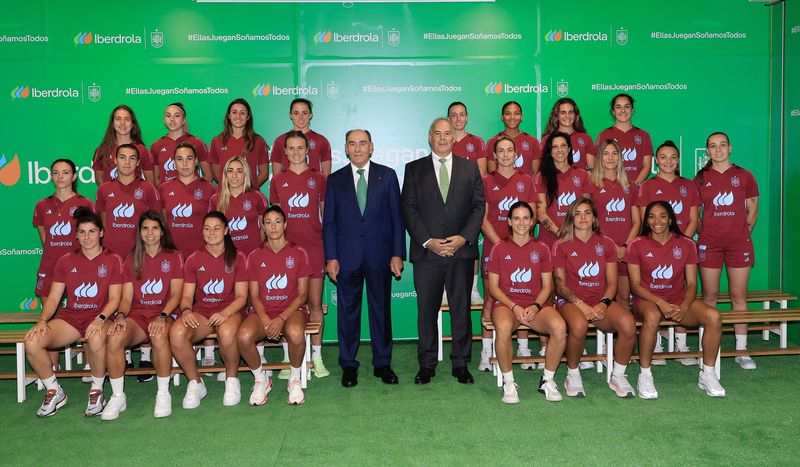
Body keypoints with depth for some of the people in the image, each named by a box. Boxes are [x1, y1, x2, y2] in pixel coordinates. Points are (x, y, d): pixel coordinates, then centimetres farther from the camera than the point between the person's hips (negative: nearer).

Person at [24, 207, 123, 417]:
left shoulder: (112, 260, 3)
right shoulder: (65, 261, 12)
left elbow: (114, 299, -3)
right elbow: (53, 297, 8)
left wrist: (100, 319, -22)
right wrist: (43, 320, -10)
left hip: (99, 317, -4)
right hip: (69, 316, 4)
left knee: (96, 339, -40)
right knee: (32, 342, -23)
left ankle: (97, 391, -14)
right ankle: (55, 392, -1)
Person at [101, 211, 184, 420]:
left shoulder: (174, 257, 8)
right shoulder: (131, 260, 15)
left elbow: (176, 295, 0)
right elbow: (126, 298, 8)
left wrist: (162, 316, -18)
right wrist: (121, 316, -14)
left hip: (164, 314, -2)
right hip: (137, 314, 3)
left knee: (159, 335, -38)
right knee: (114, 338, -31)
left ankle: (163, 393, -21)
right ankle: (117, 396, -14)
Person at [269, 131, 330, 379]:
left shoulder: (318, 179, 7)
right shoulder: (278, 180, 9)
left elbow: (324, 214, 10)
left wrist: (328, 246, 5)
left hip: (314, 247, 0)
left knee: (315, 304, 3)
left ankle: (316, 356, 13)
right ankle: (288, 358, 13)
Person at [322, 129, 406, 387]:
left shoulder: (387, 175, 5)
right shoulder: (335, 180, 7)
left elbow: (397, 216, 3)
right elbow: (329, 222, 5)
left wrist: (397, 254, -4)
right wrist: (331, 257, -3)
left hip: (380, 255, 0)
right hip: (347, 257, 1)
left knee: (381, 309, 8)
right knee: (348, 311, 7)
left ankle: (383, 363, 20)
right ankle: (348, 365, 19)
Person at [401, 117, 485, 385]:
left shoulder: (470, 168, 12)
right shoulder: (414, 169, 9)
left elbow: (479, 206, 6)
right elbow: (409, 208, 2)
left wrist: (464, 237, -8)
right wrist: (427, 241, -9)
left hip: (462, 251, 1)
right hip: (426, 252, 0)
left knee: (461, 309, 5)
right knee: (426, 310, 5)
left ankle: (461, 364, 16)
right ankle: (427, 365, 16)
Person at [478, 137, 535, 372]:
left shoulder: (526, 180, 10)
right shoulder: (486, 181, 5)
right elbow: (482, 218, 0)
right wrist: (500, 243, -11)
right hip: (493, 246, -1)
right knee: (490, 298, 0)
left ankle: (523, 348, 12)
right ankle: (486, 351, 6)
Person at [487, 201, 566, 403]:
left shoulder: (542, 249, 11)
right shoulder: (499, 249, 7)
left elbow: (547, 286, 8)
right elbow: (493, 287, 2)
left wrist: (536, 306, -11)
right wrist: (514, 307, -13)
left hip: (536, 304, 2)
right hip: (506, 303, -2)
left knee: (560, 327, -30)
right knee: (503, 327, -38)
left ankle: (548, 380, -8)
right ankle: (508, 382, -16)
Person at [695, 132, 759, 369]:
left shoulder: (744, 176, 7)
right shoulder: (701, 178, 7)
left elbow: (752, 209, 12)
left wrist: (747, 229, 2)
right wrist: (702, 230, 1)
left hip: (739, 242, 0)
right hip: (709, 243, 0)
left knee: (739, 296, 2)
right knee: (709, 295, 3)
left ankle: (741, 351, 10)